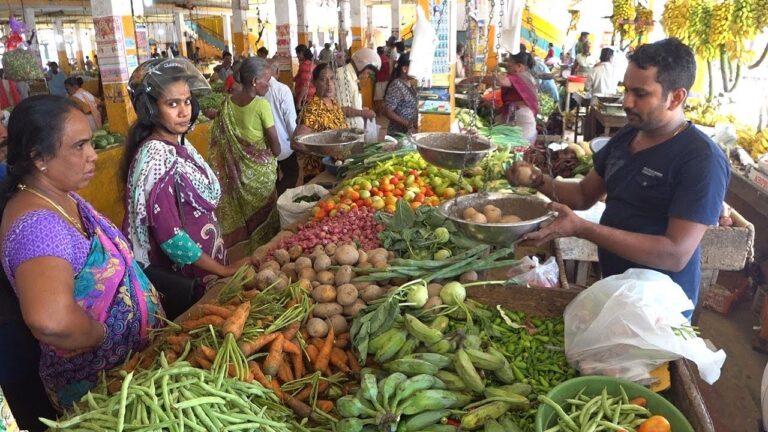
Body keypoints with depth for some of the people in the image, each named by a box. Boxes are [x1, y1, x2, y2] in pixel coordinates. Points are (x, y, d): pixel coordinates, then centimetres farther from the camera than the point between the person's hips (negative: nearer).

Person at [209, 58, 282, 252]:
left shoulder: (228, 103, -2)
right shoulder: (261, 105, -18)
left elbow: (219, 138, 3)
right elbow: (274, 141, -15)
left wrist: (238, 155, 12)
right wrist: (275, 156, 4)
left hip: (238, 167, 6)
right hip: (260, 167, -5)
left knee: (244, 209, 17)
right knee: (263, 211, 10)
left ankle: (249, 248, 29)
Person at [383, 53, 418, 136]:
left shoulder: (409, 84, 7)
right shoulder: (396, 86, -18)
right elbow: (388, 112, -23)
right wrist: (408, 124, -24)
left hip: (410, 132, 8)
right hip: (398, 134, -8)